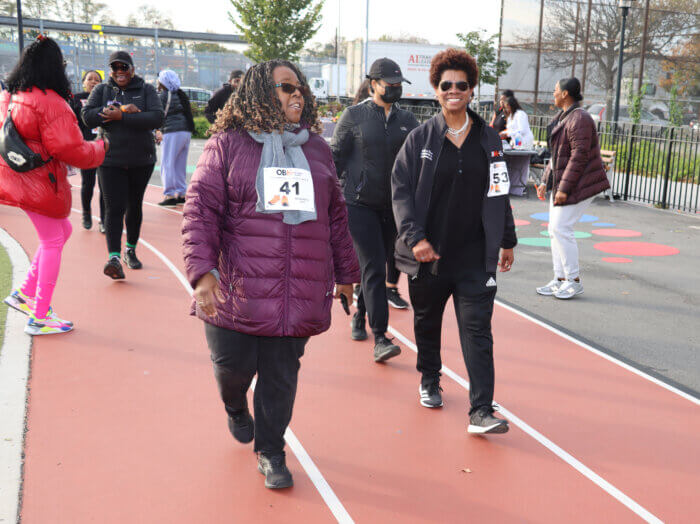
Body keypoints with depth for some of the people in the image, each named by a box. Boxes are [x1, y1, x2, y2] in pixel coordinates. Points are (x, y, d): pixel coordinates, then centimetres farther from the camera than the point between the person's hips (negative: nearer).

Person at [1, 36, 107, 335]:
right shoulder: (52, 104, -20)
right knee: (52, 243, 5)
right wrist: (100, 147, -3)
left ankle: (24, 294, 22)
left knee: (62, 230, 22)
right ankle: (39, 318, 13)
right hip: (40, 185, -9)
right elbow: (72, 151, -20)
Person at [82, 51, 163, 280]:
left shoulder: (146, 90, 2)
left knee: (134, 206, 13)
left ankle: (130, 250, 30)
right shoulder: (101, 90, 6)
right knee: (114, 208, -11)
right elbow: (87, 116, -9)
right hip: (110, 160, -1)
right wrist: (123, 109, -18)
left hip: (141, 160, 1)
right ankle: (114, 257, -17)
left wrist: (121, 116, -21)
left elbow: (156, 118, -14)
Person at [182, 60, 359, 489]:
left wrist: (345, 273, 19)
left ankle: (271, 451, 28)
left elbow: (336, 215, 18)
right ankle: (235, 407, 45)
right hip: (238, 289, -2)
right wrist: (203, 270, -16)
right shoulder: (228, 144, 0)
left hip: (299, 292, 3)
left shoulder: (317, 149, 13)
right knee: (233, 366, 8)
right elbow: (201, 209, -5)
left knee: (282, 375, 7)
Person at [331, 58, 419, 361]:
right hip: (359, 203, -4)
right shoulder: (354, 115, 0)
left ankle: (360, 317, 34)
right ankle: (380, 338, -12)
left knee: (376, 268, 13)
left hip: (393, 206, 4)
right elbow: (336, 157, 1)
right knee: (373, 269, -12)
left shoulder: (407, 121, 10)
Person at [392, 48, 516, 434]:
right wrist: (414, 236, -14)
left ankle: (481, 412, -3)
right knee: (427, 322, 16)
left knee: (477, 330, -5)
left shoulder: (488, 140, 6)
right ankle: (429, 381, 40)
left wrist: (507, 240, 14)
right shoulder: (420, 138, 0)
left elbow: (499, 194, 13)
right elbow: (401, 189, -3)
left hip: (476, 257, 1)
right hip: (428, 254, 0)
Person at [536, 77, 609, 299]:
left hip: (579, 184, -10)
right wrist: (546, 181, 15)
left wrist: (564, 188, -23)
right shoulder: (563, 117, 15)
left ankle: (574, 281, -2)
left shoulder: (579, 119, -17)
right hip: (560, 181, 10)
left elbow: (580, 156, -22)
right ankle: (560, 280, 13)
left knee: (561, 228, -12)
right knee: (554, 229, 7)